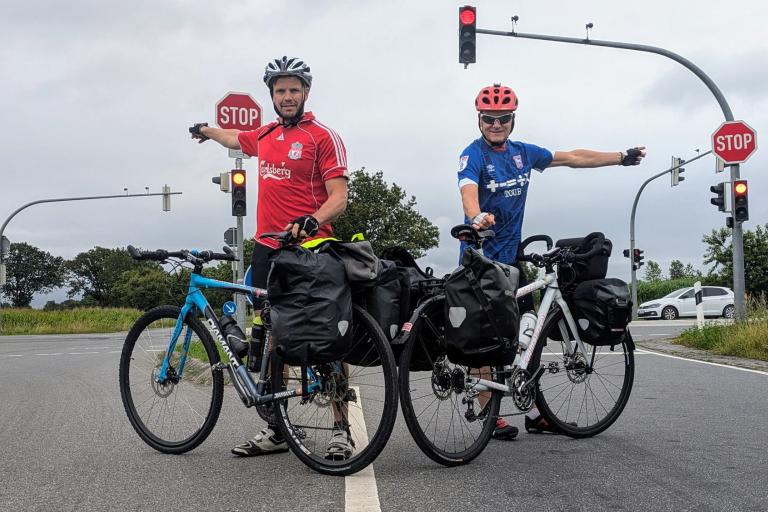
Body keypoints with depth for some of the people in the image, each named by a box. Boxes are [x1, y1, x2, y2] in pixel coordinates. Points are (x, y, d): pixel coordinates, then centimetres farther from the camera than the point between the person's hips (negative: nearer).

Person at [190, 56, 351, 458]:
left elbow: (339, 197, -12)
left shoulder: (323, 137, -5)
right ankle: (276, 430, 16)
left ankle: (341, 429, 2)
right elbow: (234, 138, 39)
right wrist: (205, 130, 56)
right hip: (267, 248, 7)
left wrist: (310, 222, -29)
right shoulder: (265, 136, 15)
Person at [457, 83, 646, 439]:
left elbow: (574, 158, 17)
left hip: (510, 256, 7)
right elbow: (469, 191, -31)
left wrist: (623, 157, 22)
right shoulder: (474, 155, -11)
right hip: (480, 258, -6)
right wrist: (477, 217, -53)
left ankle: (535, 412, 13)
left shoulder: (523, 153, 8)